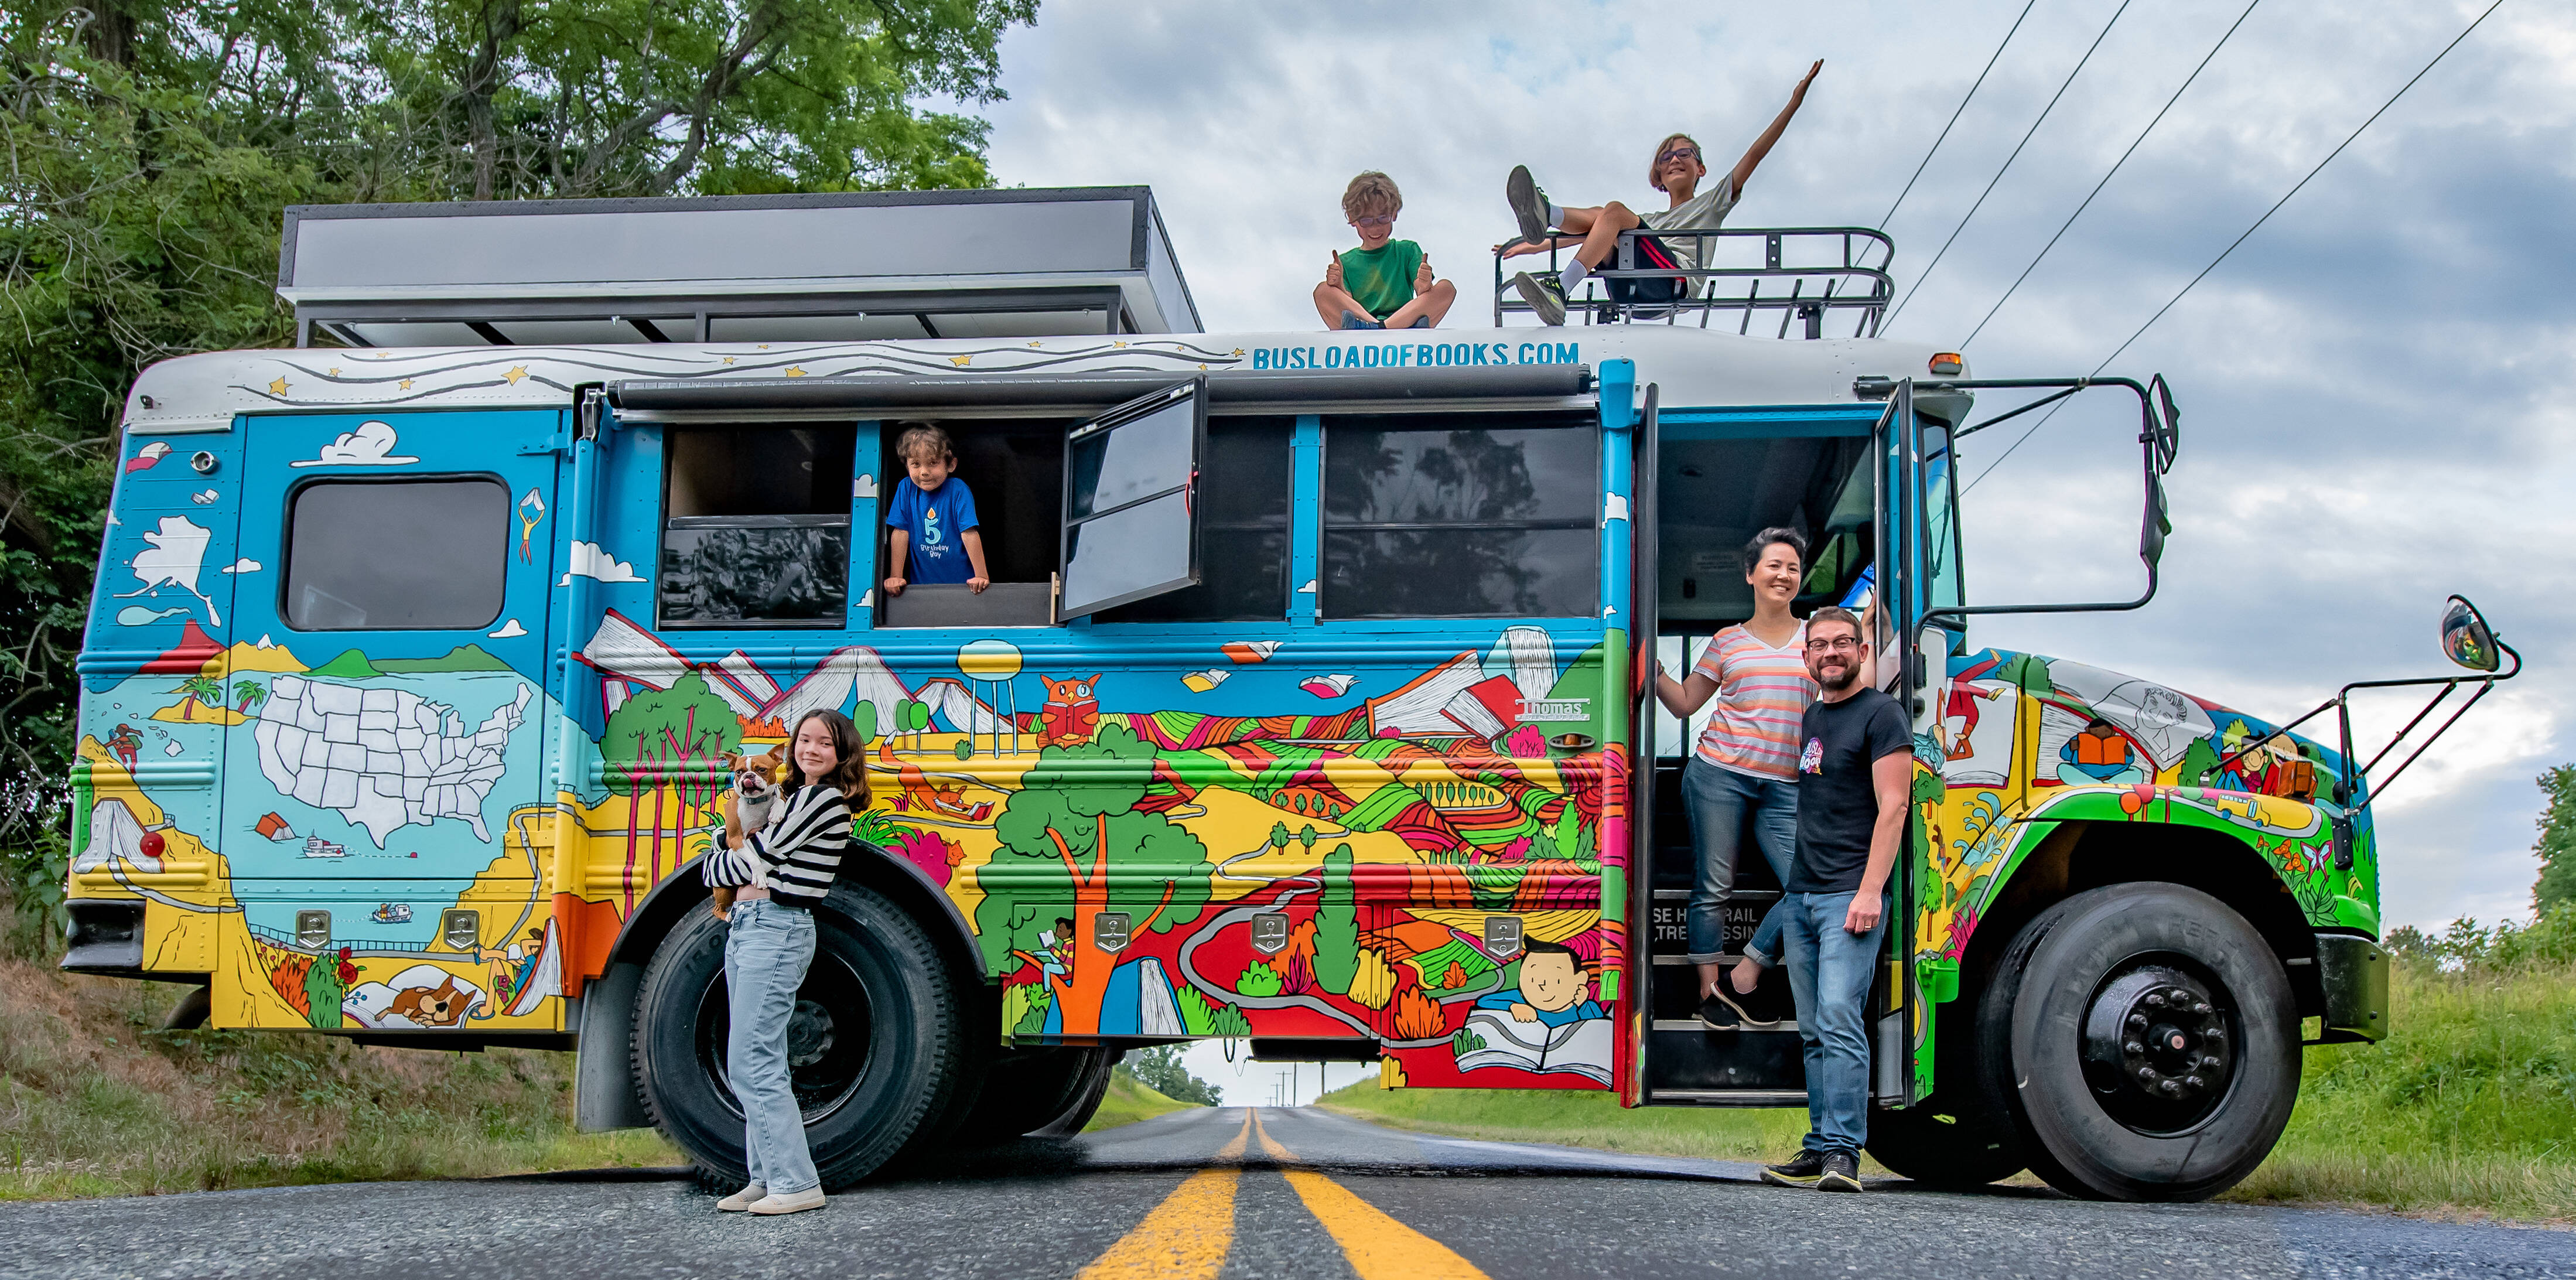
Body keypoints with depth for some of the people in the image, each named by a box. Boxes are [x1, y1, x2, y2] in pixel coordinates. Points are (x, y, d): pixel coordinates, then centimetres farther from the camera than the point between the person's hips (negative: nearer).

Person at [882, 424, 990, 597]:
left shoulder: (958, 490, -10)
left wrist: (981, 576, -18)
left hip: (961, 581, -2)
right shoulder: (906, 488, -1)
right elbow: (901, 532, -2)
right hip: (921, 581, 2)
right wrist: (896, 576, -5)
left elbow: (970, 533, -14)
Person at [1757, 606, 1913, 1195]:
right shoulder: (1810, 717, 19)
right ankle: (1819, 1150, 11)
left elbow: (1892, 806, -11)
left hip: (1849, 896, -8)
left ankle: (1843, 1152, -17)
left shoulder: (1880, 715, -4)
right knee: (1814, 1031, 8)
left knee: (1840, 1020, -16)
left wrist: (1870, 891, -19)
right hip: (1799, 896, 8)